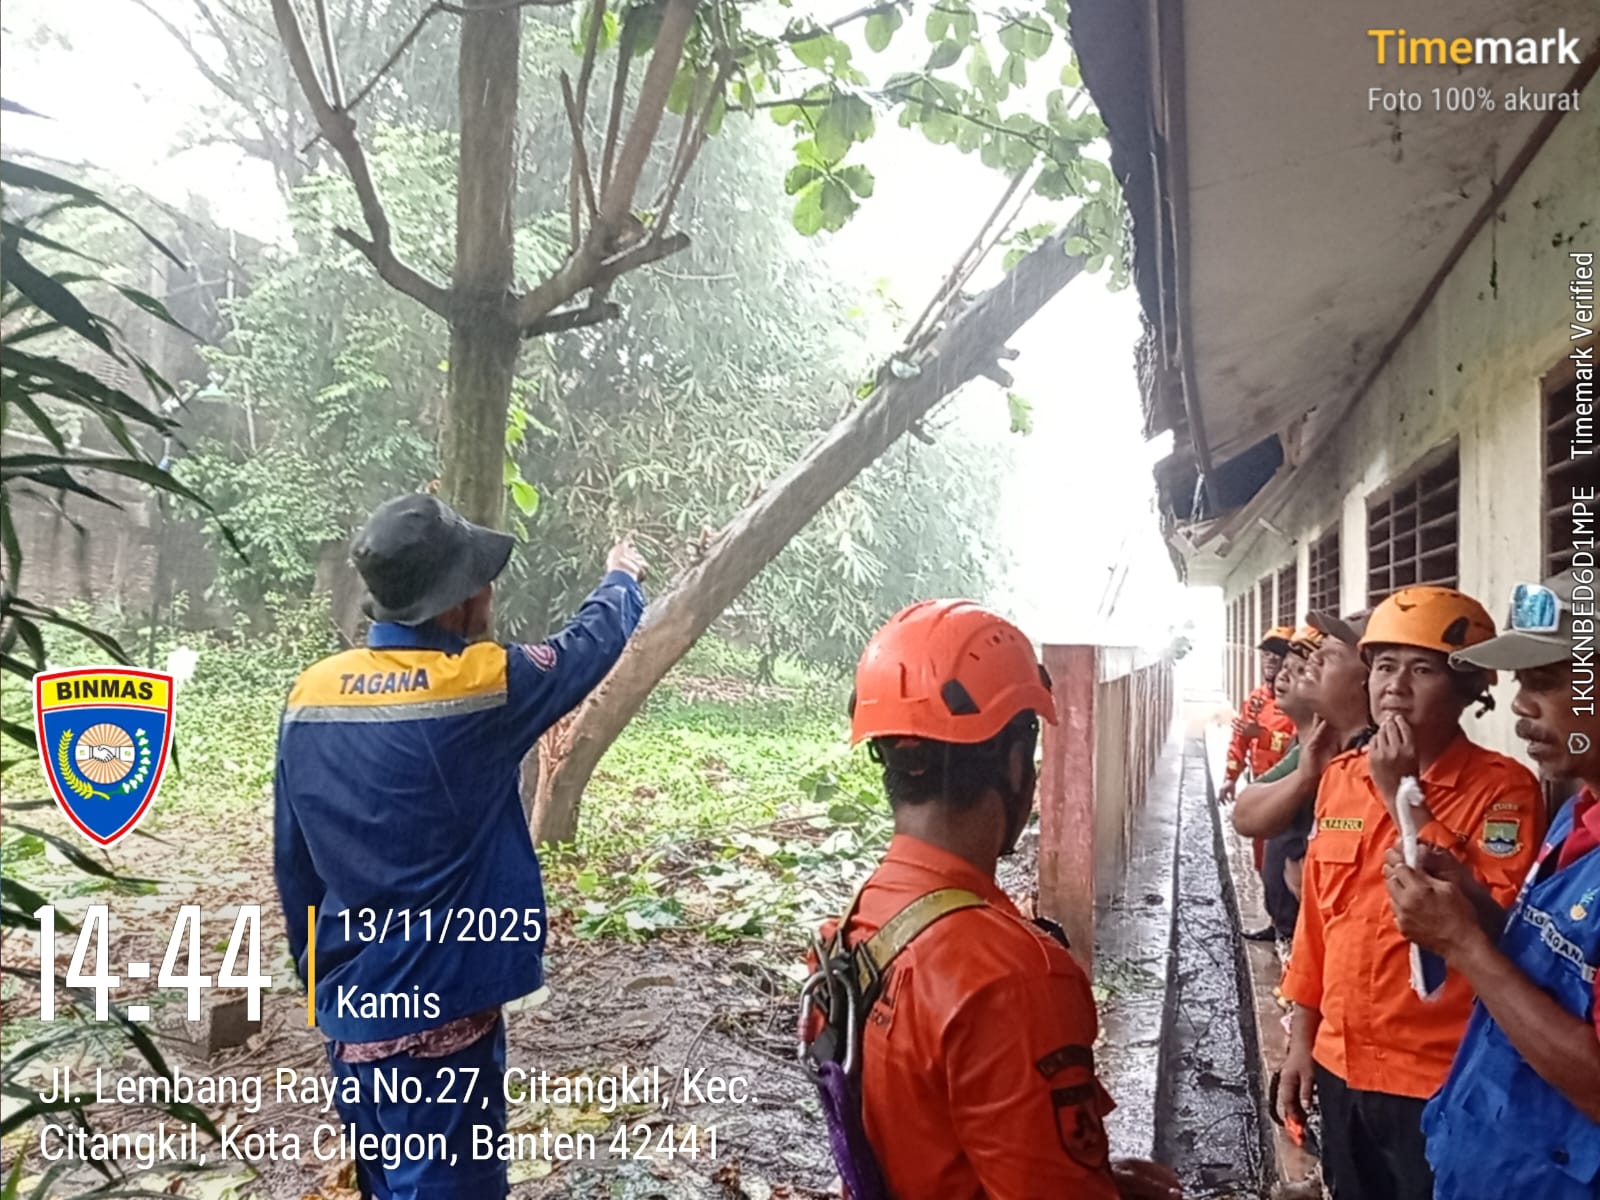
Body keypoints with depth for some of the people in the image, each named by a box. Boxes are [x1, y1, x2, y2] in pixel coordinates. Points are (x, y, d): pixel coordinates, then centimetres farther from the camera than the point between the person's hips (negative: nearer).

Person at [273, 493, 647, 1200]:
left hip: (350, 1010, 7)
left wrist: (321, 977, 19)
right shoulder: (480, 684, -19)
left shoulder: (310, 693, -3)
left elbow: (293, 864, 6)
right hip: (438, 1015, -7)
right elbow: (592, 642, -1)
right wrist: (623, 580, 20)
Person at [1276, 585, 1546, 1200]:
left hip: (1440, 1084, -5)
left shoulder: (1503, 788, -13)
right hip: (1341, 1067, 6)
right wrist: (1302, 1036, 13)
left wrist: (1403, 797, -23)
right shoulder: (1340, 777, 3)